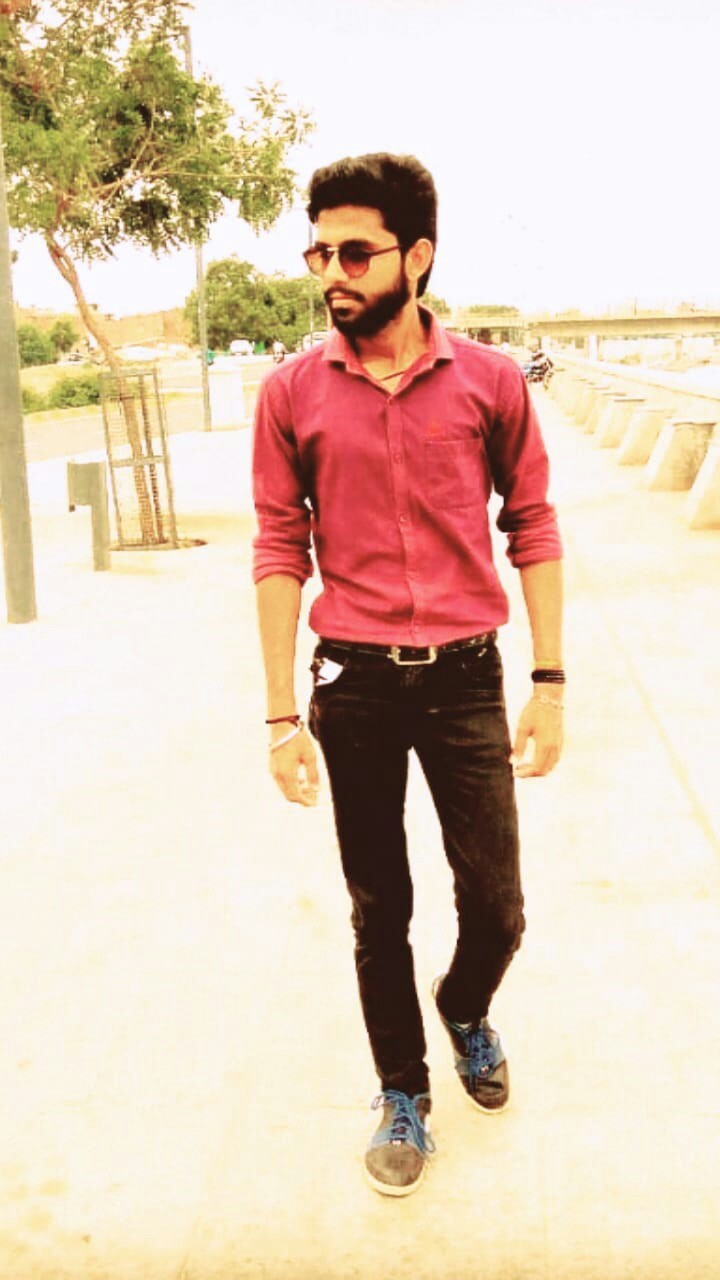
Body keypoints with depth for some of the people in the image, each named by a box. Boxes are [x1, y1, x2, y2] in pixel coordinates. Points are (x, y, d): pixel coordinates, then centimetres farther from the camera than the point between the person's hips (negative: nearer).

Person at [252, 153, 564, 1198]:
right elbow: (280, 552, 0)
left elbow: (533, 531, 3)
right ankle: (403, 1095, 34)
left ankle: (465, 1010, 42)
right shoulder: (293, 393, -2)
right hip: (353, 686, 0)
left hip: (465, 679, 0)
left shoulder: (490, 381, -2)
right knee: (379, 911, 12)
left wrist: (549, 682, -1)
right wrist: (283, 715, -2)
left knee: (496, 906, 7)